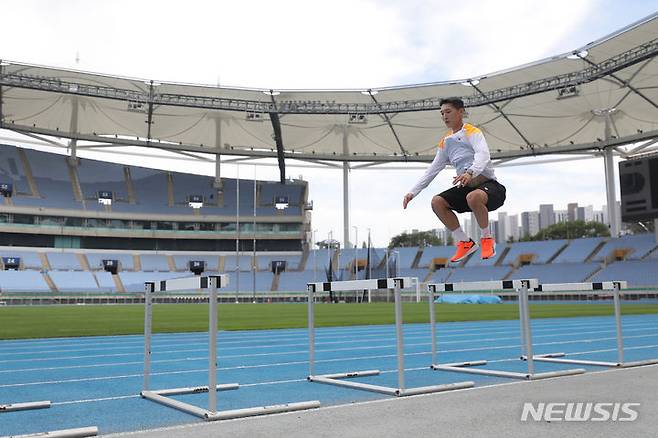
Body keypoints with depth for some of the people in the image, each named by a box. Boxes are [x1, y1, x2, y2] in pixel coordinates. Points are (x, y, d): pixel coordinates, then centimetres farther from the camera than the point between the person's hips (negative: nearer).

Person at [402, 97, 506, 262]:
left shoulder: (472, 132, -6)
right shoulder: (445, 141, 16)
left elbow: (483, 154, -26)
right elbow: (433, 169, 19)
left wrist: (470, 172, -47)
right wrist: (413, 192, 11)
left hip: (489, 184, -7)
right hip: (465, 188, 7)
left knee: (473, 197, -39)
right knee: (437, 202, -13)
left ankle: (487, 239, -13)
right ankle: (465, 243, -2)